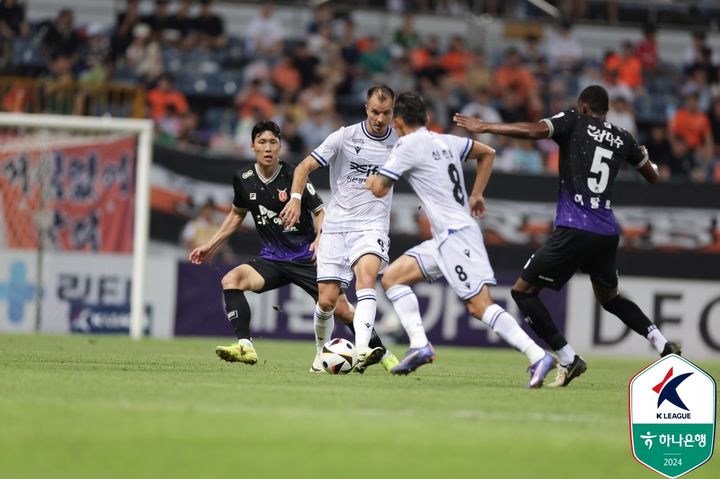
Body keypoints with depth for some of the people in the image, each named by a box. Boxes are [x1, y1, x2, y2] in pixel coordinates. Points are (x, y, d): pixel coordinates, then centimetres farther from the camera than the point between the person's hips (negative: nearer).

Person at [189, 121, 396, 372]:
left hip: (306, 257, -3)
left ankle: (382, 353, 11)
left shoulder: (293, 176, -12)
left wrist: (320, 239, -24)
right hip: (272, 259, 3)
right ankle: (245, 347, -26)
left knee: (341, 309, -10)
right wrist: (211, 246, 17)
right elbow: (237, 214, 18)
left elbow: (320, 211, -6)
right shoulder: (243, 179, 0)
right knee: (231, 280, -23)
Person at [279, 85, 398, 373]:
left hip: (372, 226, 0)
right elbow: (305, 166, -2)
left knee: (365, 276, -31)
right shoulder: (344, 137, -3)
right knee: (327, 299, -2)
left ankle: (362, 351, -46)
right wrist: (296, 198, -17)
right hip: (337, 224, 1)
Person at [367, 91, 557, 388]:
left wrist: (372, 180, 17)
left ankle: (538, 357, -22)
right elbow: (487, 153, 28)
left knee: (480, 306, -15)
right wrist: (476, 195, 28)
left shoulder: (408, 147, -7)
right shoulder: (446, 142, 16)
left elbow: (379, 189, -7)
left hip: (455, 235, -9)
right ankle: (419, 345, 3)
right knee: (392, 277, 12)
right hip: (447, 238, 9)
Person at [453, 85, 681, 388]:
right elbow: (653, 177, 28)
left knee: (523, 290, 2)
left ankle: (568, 360, -7)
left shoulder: (574, 122, 2)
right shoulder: (623, 139, 15)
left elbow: (534, 131, -16)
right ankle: (664, 346, 19)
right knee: (610, 298, 29)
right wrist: (644, 155, 50)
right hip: (608, 233, 6)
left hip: (574, 229, -6)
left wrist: (484, 127, -10)